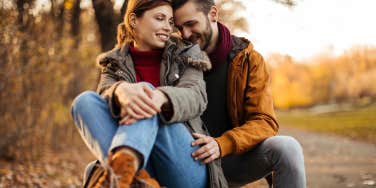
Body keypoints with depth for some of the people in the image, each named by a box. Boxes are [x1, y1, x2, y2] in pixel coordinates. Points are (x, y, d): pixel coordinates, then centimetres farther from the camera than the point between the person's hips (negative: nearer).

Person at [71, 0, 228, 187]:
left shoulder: (185, 56, 11)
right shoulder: (115, 64, 15)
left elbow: (196, 97, -11)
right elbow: (106, 93, -8)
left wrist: (160, 97, -35)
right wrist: (121, 91, -35)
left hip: (189, 170, -1)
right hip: (142, 166, 2)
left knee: (145, 89, -24)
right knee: (85, 101, -17)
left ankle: (117, 168, -58)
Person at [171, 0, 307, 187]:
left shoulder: (248, 59, -2)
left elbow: (264, 122, -10)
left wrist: (222, 144, -27)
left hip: (233, 158, 0)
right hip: (192, 160, 0)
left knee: (286, 147, -27)